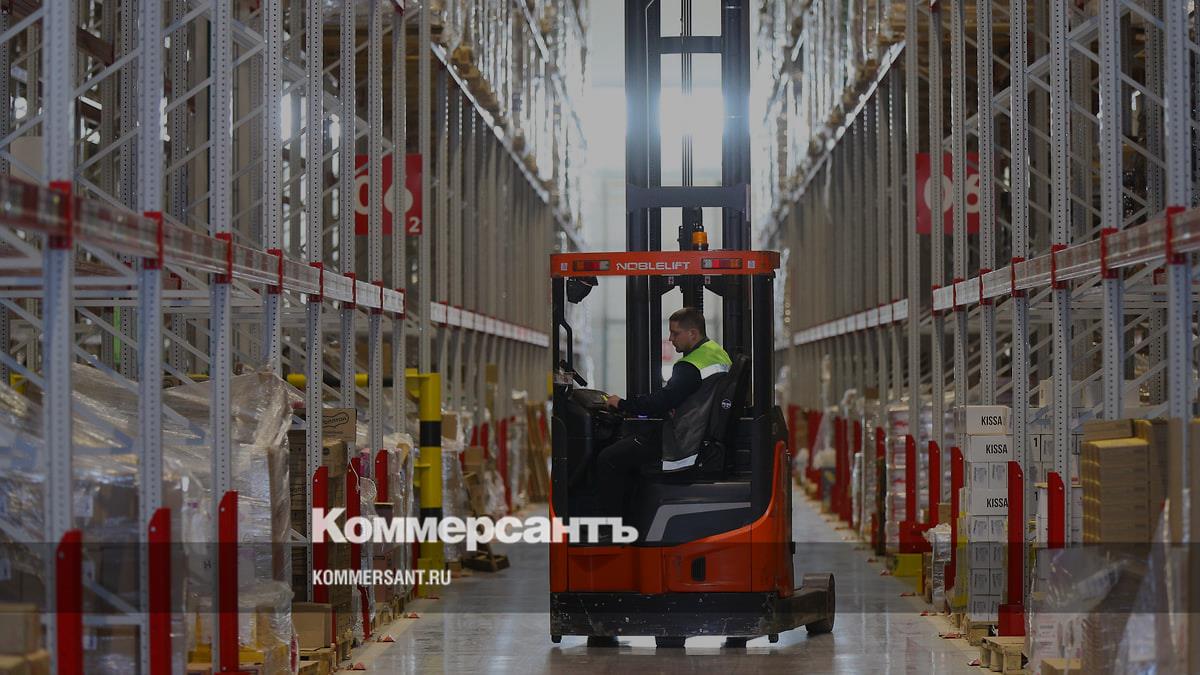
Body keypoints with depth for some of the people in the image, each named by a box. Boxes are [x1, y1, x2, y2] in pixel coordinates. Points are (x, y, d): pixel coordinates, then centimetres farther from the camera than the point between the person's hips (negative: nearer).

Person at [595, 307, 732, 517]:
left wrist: (622, 404, -11)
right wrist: (672, 413, 18)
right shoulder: (719, 354, 14)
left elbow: (663, 399, -23)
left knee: (607, 460, -10)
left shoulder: (691, 366, -18)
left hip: (688, 444, -11)